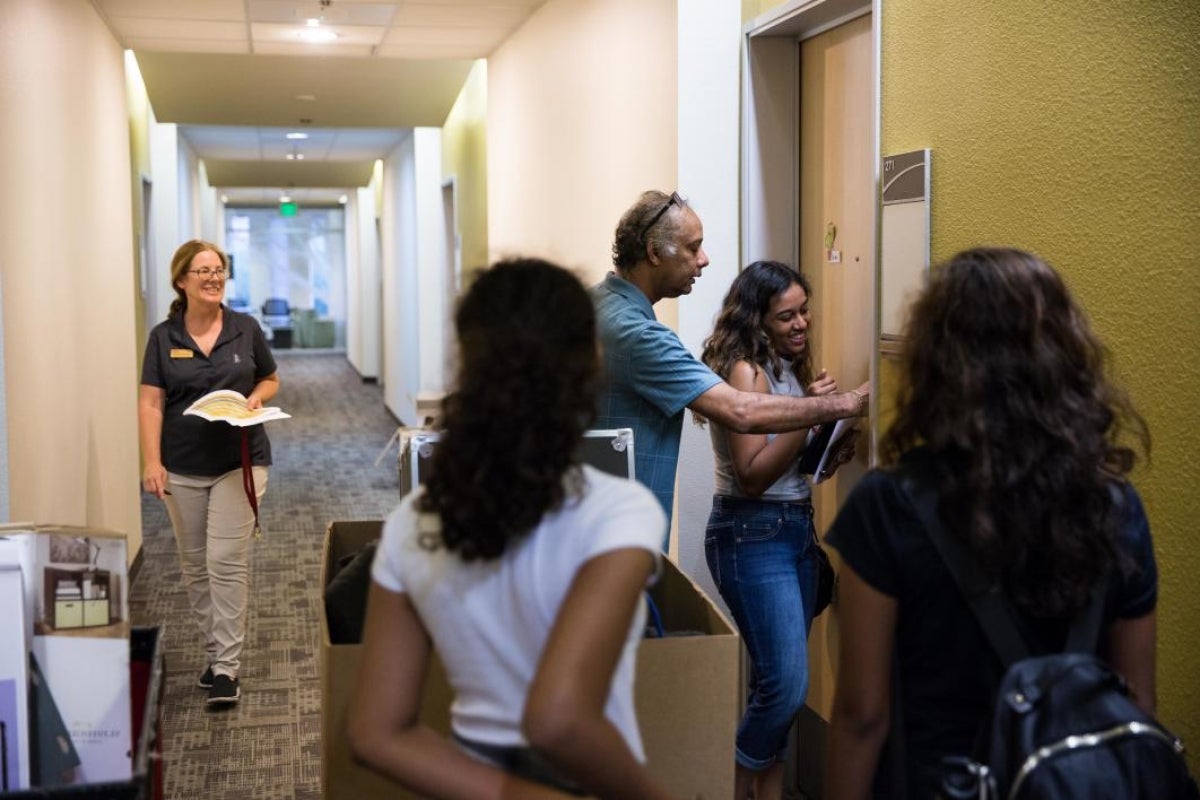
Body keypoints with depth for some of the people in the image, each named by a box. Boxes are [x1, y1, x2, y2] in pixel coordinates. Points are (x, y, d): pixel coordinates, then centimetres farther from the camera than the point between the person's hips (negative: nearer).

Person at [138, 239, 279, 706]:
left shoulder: (245, 330, 1)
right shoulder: (163, 337, 1)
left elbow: (271, 380, 13)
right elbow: (151, 403, -2)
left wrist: (254, 398, -10)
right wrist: (152, 462, -12)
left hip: (239, 463, -2)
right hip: (183, 468, 2)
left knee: (227, 562, -7)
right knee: (194, 566, 10)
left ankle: (227, 667, -2)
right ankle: (215, 651, 25)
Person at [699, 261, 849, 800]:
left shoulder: (791, 366, 11)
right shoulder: (744, 370, -13)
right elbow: (752, 474, -19)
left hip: (797, 527, 8)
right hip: (752, 534, -8)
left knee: (778, 679, 10)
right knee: (786, 683, -9)